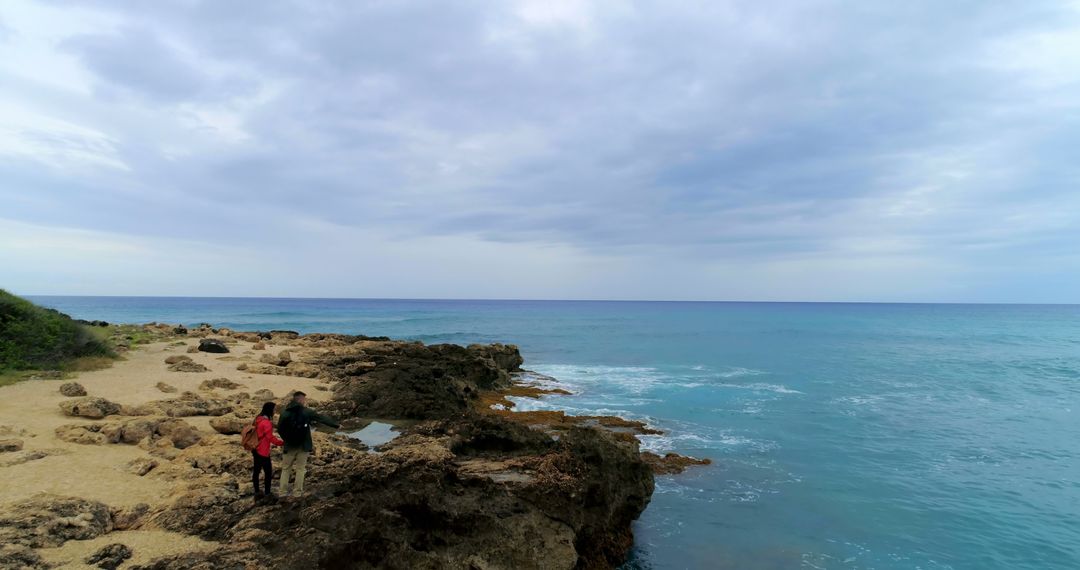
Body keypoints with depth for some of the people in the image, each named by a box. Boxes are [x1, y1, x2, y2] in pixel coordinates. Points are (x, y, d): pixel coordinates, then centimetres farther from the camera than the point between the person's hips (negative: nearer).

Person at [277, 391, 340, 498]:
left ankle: (283, 491, 13)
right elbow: (322, 418, -2)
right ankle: (297, 491, 12)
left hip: (290, 446, 2)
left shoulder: (285, 413, -1)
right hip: (303, 445, -2)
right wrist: (336, 425, 8)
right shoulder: (306, 411, -8)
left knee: (286, 468, 14)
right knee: (300, 468, 9)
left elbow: (279, 429, 3)